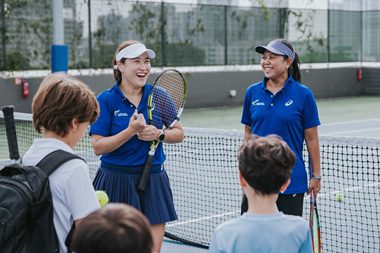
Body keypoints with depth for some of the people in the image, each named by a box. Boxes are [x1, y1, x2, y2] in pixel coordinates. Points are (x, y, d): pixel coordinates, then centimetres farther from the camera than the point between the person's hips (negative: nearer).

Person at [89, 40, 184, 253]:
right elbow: (98, 147, -10)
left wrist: (159, 134, -13)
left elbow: (179, 133, 7)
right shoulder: (106, 99, -7)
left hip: (153, 181, 3)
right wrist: (131, 131, -21)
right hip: (116, 181, -2)